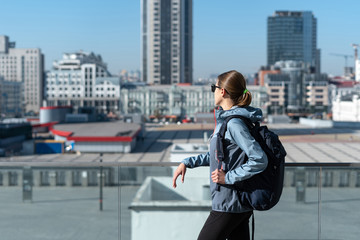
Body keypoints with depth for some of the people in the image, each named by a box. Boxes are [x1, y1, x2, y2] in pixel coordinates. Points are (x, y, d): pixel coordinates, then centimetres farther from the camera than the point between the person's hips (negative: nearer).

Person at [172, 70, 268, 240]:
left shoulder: (234, 123, -20)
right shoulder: (226, 119, 10)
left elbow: (259, 161, -26)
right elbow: (218, 155, 23)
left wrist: (228, 177, -20)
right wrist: (187, 162, 15)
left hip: (228, 205, -9)